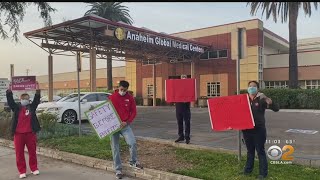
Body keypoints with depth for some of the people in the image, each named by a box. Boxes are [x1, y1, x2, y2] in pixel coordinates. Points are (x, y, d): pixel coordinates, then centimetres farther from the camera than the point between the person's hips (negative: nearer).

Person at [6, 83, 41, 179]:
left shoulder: (32, 107, 4)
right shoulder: (16, 107, 4)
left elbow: (37, 99, -8)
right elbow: (10, 100, -8)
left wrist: (37, 90, -18)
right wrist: (9, 90, -19)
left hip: (30, 133, 0)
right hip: (18, 134, 0)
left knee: (32, 152, 8)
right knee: (19, 153, 5)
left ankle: (34, 168, 22)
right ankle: (22, 171, 15)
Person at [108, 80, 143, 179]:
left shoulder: (130, 98, 1)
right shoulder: (111, 97, 0)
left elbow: (134, 112, 2)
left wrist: (127, 122, -10)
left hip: (125, 125, 0)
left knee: (133, 143, -15)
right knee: (115, 148, 4)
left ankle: (133, 161, 12)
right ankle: (118, 169, 18)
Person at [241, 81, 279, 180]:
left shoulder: (261, 99, -8)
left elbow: (276, 109, -13)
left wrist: (271, 103, -33)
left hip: (258, 130, -5)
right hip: (246, 129, 5)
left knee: (260, 151, 4)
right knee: (250, 151, 19)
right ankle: (248, 169, 32)